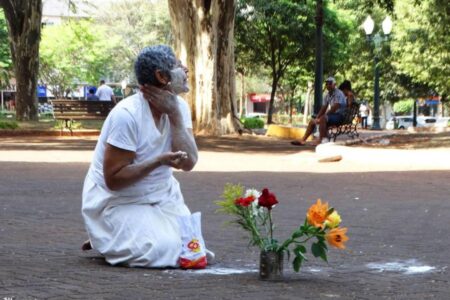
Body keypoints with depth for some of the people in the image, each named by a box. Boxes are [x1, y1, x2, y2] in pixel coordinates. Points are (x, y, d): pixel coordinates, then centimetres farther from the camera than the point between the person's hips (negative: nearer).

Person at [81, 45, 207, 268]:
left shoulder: (178, 107, -3)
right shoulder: (126, 115, -24)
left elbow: (188, 163, -14)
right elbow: (113, 179, -23)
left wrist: (174, 115, -21)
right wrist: (158, 161, -33)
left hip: (161, 195, 7)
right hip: (118, 200, -7)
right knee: (161, 249, -25)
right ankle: (108, 243, 6)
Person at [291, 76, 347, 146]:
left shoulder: (339, 94, -14)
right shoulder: (328, 95, 14)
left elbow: (334, 109, -22)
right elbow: (323, 108, 12)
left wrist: (320, 118, -20)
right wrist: (317, 118, -5)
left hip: (339, 116, -10)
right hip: (332, 115, 10)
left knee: (323, 118, -35)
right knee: (312, 121, 10)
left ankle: (320, 140, -33)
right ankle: (303, 140, 5)